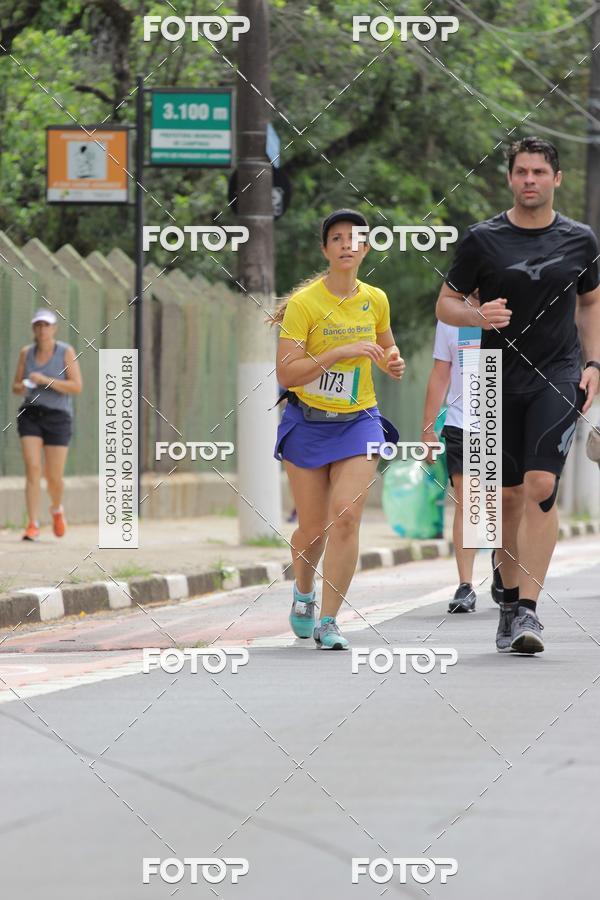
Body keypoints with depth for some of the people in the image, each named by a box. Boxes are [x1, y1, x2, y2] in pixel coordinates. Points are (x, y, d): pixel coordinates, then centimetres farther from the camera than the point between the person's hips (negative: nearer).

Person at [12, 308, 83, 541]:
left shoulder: (66, 352, -6)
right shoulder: (26, 352, 4)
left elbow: (77, 387, -14)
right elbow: (16, 387, 9)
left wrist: (45, 380, -25)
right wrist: (22, 388, -16)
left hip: (58, 418, -2)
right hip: (30, 416, 2)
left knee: (54, 477, 0)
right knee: (32, 469, -16)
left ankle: (57, 509, 34)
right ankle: (33, 526, -15)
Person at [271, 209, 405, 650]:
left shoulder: (376, 300, 3)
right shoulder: (303, 303, -13)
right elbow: (286, 374, -20)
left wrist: (392, 363, 1)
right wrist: (340, 352, -26)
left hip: (359, 422, 2)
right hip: (308, 423, -2)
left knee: (346, 517, -15)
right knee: (313, 528, 5)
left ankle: (328, 621, -7)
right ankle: (303, 593, 38)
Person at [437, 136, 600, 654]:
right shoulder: (483, 239, 1)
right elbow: (446, 303, 6)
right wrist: (477, 316, -15)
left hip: (557, 377, -1)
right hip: (499, 381, 1)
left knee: (541, 486, -16)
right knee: (508, 496, 6)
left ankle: (528, 611, -19)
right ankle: (511, 599, 23)